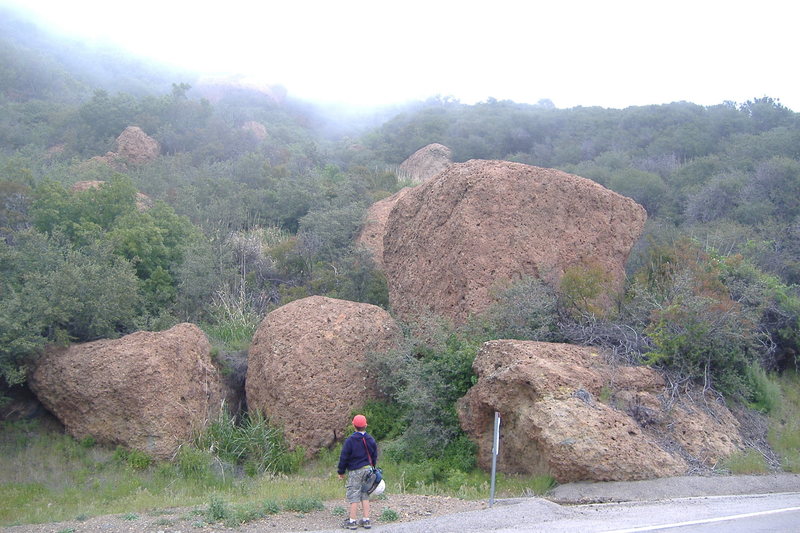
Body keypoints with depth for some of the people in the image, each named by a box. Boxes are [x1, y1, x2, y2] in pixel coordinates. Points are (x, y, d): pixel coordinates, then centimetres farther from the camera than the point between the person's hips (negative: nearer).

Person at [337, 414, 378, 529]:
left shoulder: (350, 440, -13)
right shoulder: (371, 440, 3)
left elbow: (344, 457, -9)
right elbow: (374, 456, 13)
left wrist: (341, 472, 2)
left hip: (355, 471, -5)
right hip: (368, 470, 5)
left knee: (354, 496, 0)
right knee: (365, 496, 11)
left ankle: (352, 521, 3)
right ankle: (366, 520, 12)